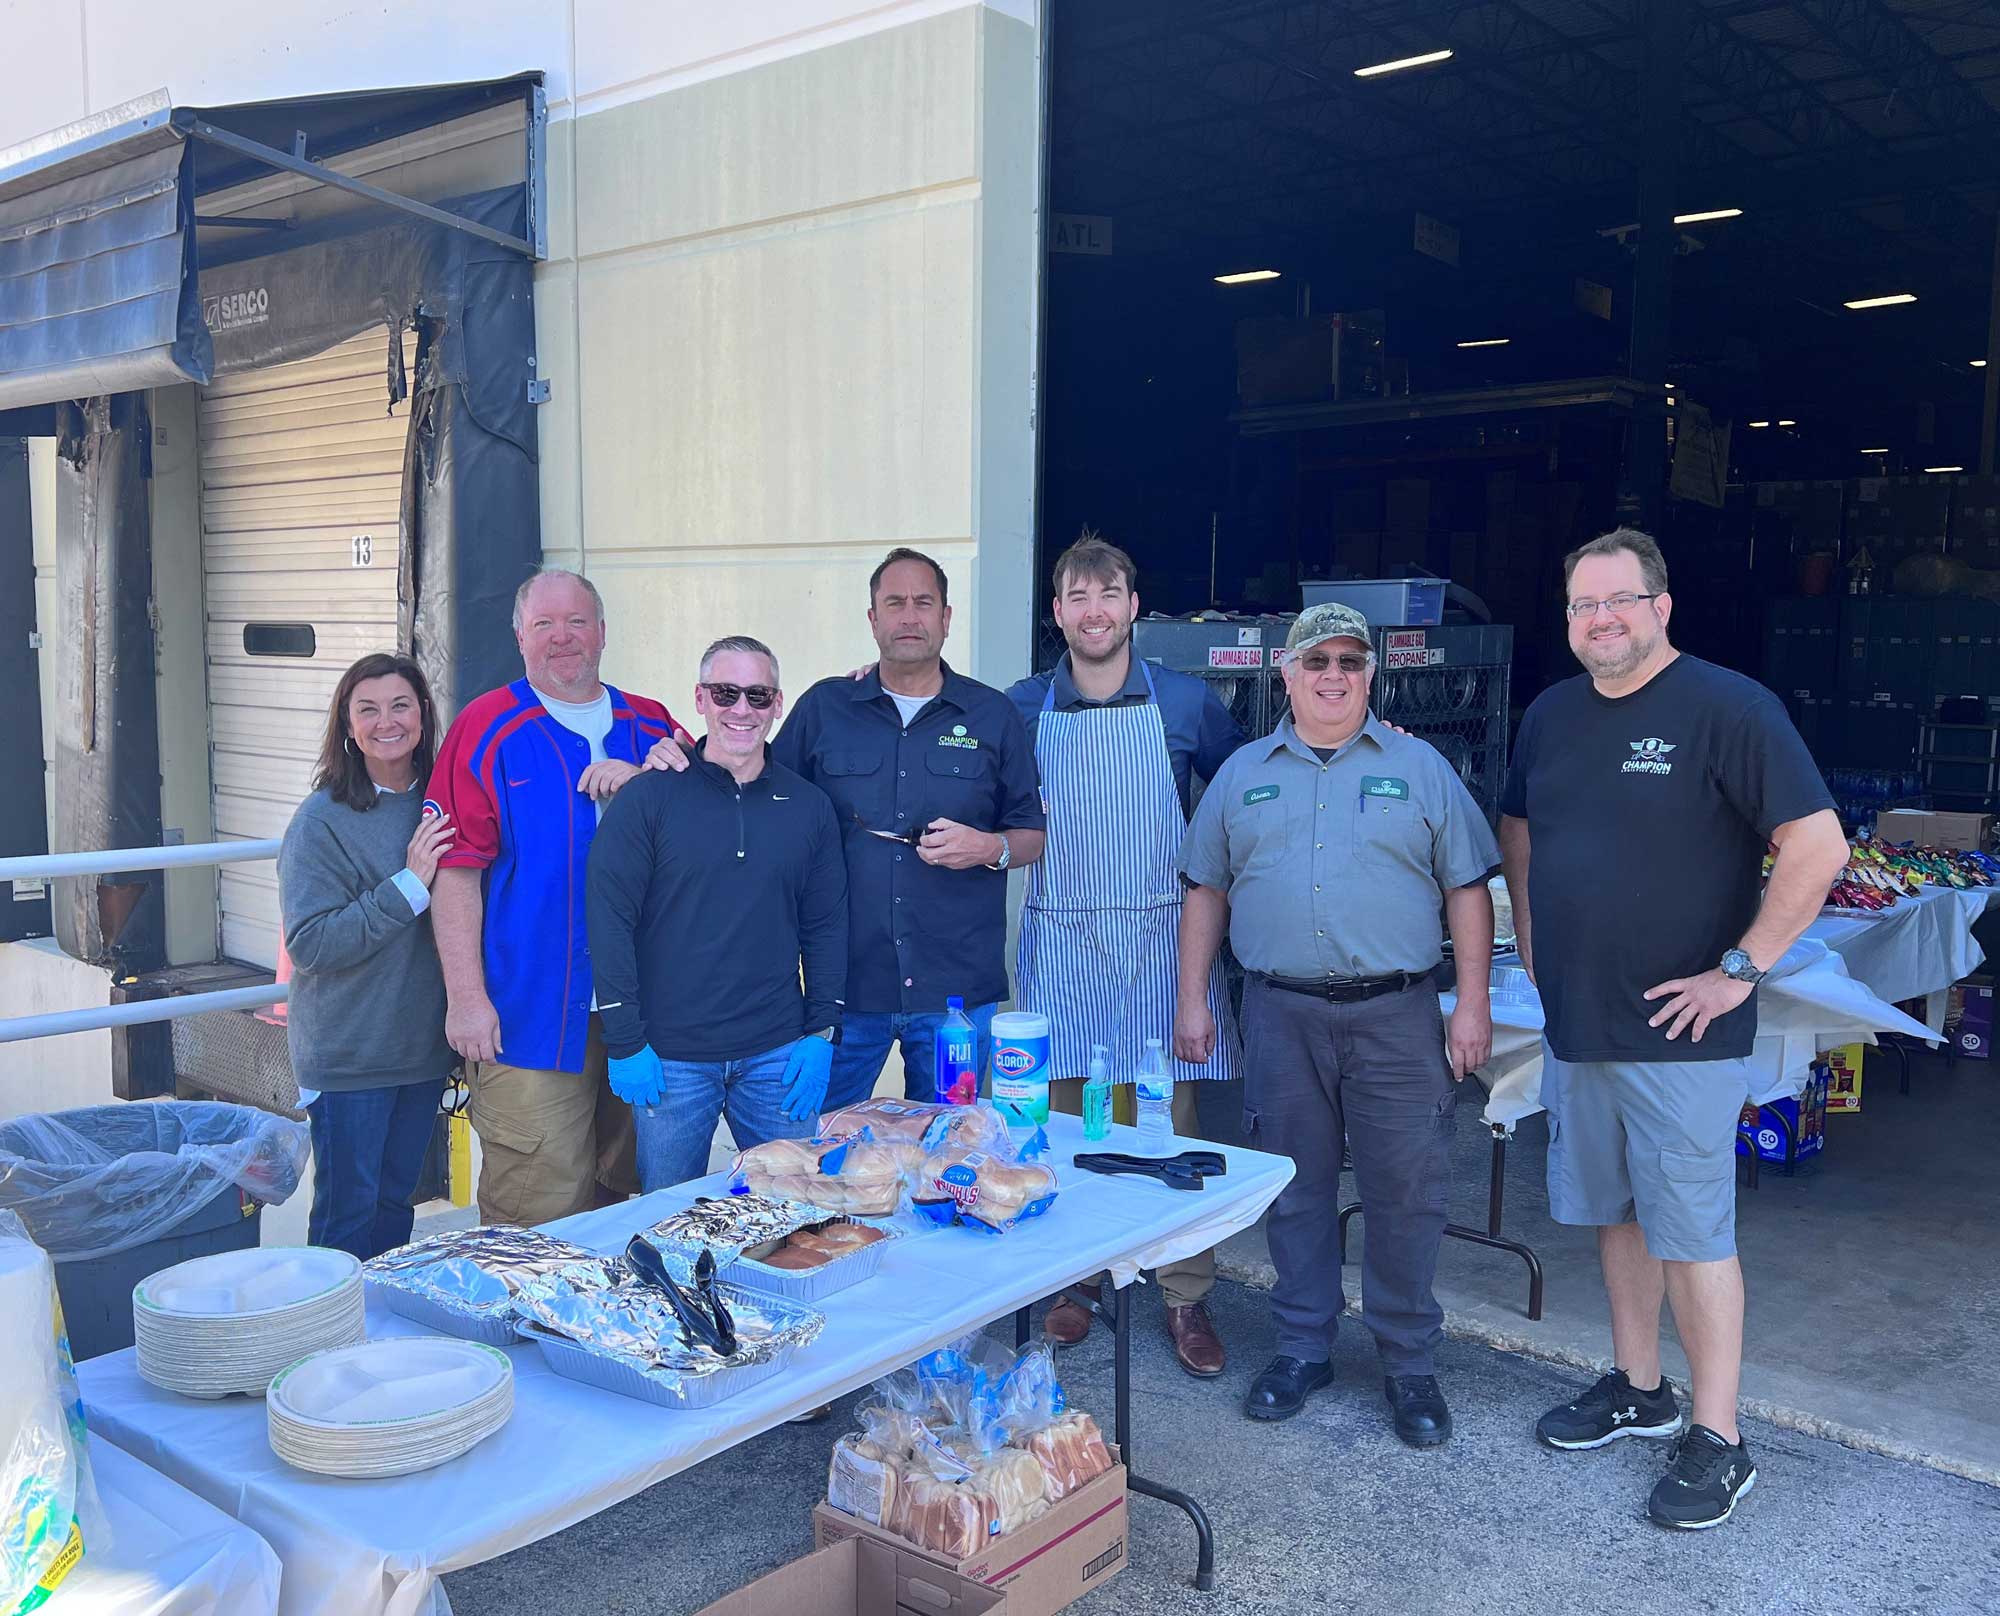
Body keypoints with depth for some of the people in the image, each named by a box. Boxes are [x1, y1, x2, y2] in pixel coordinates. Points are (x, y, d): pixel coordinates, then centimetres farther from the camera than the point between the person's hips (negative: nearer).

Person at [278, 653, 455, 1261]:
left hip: (422, 1044, 5)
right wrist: (410, 884, -22)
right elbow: (310, 943, -18)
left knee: (395, 1203, 17)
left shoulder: (439, 804, 4)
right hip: (348, 1051, -5)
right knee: (348, 1214, 4)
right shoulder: (322, 820, -12)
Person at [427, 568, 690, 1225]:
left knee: (634, 1195, 16)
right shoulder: (487, 728, -1)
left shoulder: (651, 727, 12)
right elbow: (457, 871, -6)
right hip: (528, 1015, -4)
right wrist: (466, 996, -13)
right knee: (540, 1215, -2)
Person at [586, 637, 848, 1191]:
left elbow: (826, 926, 9)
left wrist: (822, 1032, 1)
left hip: (779, 1058, 2)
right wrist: (625, 1041, -10)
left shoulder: (808, 806, 6)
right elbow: (610, 917, -7)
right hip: (669, 1058, -2)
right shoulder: (648, 798, -4)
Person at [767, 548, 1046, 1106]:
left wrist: (989, 847, -10)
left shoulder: (993, 715, 6)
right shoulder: (823, 708, 6)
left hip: (959, 989, 0)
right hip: (846, 982, 0)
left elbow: (1033, 836, 9)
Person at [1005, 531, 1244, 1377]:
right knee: (1063, 1118, 7)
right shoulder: (1024, 707, 5)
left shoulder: (1185, 701, 3)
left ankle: (1187, 1299, 16)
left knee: (1176, 1118, 2)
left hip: (1162, 935, -1)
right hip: (1061, 937, 1)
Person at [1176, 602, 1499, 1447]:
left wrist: (1472, 1004, -3)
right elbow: (1206, 892, 12)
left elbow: (1467, 891, 4)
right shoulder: (1243, 774, 10)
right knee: (1295, 1188, 10)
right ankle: (1302, 1348, 25)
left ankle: (1409, 1362, 19)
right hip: (1280, 1015, 2)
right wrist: (1192, 1002, 6)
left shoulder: (1420, 769, 6)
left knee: (1406, 1193, 3)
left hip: (1395, 1013, -1)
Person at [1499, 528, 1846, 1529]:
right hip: (1575, 1025, 7)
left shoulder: (1727, 707, -12)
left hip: (1678, 1034, -6)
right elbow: (1519, 830, 23)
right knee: (1616, 1213, 17)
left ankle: (1716, 1440, 14)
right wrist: (1532, 940, 14)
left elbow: (1818, 846, -17)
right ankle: (1637, 1390, 33)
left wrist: (1739, 970, -17)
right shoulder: (1551, 716, 8)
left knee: (1693, 1233, 1)